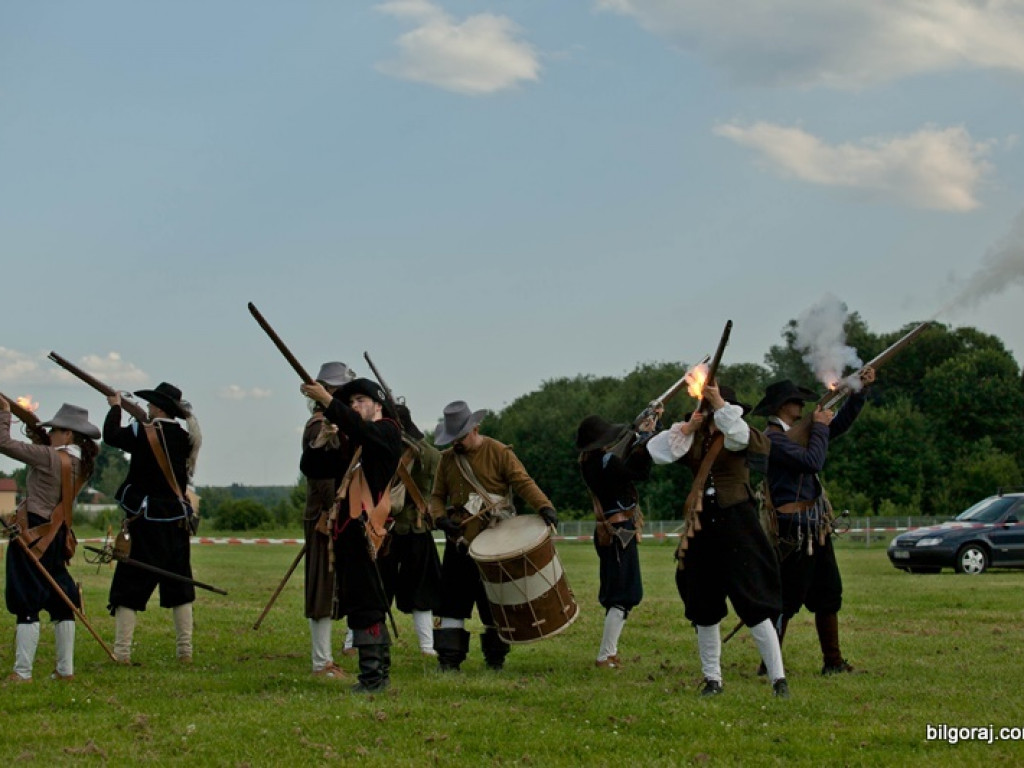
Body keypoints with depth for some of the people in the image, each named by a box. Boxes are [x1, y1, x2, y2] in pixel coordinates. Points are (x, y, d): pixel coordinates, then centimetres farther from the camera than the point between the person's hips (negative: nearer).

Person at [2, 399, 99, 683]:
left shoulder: (50, 457, -17)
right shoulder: (81, 465, 5)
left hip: (32, 534, -8)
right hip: (57, 537, 8)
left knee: (27, 605, -5)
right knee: (60, 602, 15)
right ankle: (65, 669, 19)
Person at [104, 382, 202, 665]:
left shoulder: (143, 433, -12)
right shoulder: (185, 437, 2)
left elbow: (110, 436, -1)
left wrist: (115, 407, 13)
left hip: (147, 522, -5)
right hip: (178, 521, 5)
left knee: (129, 588, -1)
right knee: (179, 586, 12)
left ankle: (121, 652, -7)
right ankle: (185, 651, 11)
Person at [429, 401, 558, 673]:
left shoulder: (498, 452, -3)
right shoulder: (447, 459, 8)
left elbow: (523, 482, -10)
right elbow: (437, 496, 12)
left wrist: (544, 507, -27)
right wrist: (440, 518, -10)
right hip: (459, 543, 3)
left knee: (494, 603, 4)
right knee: (451, 601, 0)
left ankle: (495, 658, 15)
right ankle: (449, 659, 5)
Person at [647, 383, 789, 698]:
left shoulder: (736, 435, -3)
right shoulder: (694, 438, 8)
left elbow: (745, 438, -27)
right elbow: (656, 452, -1)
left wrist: (720, 406, -32)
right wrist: (687, 428, -8)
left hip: (737, 524, -5)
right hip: (702, 527, 5)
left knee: (753, 605, -9)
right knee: (704, 608, 10)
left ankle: (778, 677, -5)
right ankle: (712, 678, 22)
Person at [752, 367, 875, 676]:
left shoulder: (796, 432, 14)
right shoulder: (773, 439, -15)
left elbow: (838, 425, 21)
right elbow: (813, 461, -24)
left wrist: (861, 390, 13)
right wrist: (819, 427, -10)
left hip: (815, 527, 10)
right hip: (794, 529, -10)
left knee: (829, 594, 12)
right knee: (788, 599, -6)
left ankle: (833, 661, 20)